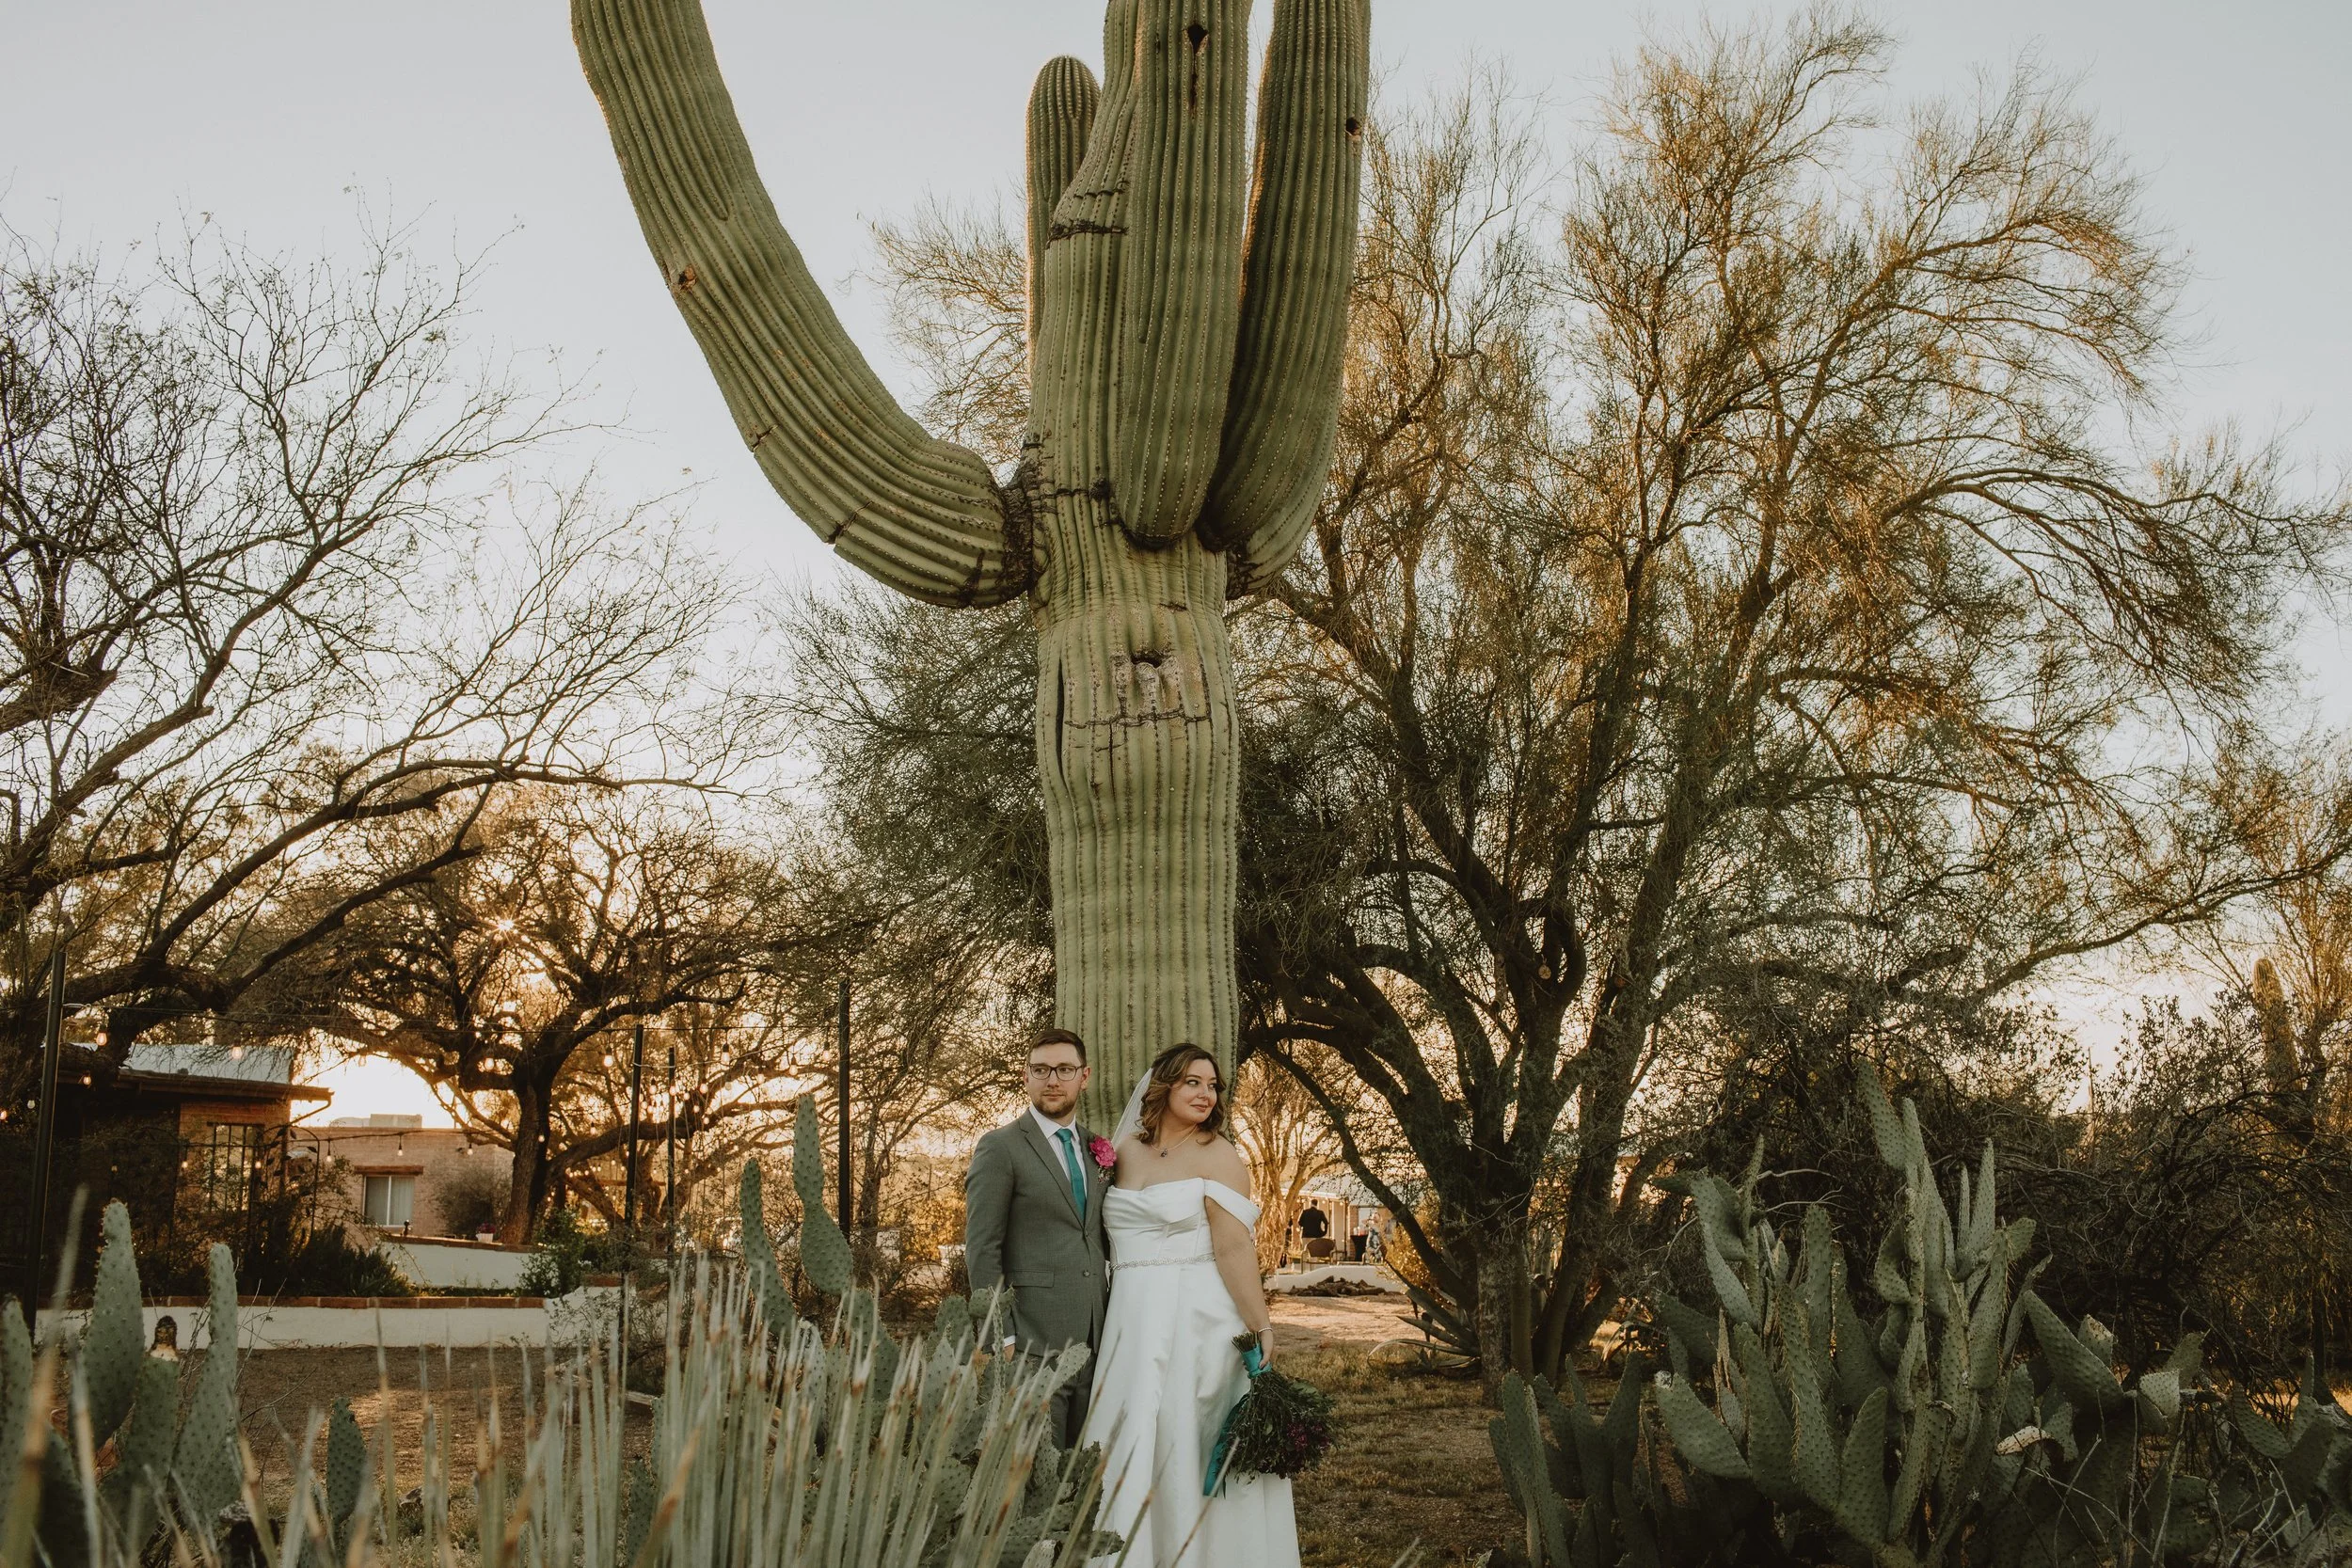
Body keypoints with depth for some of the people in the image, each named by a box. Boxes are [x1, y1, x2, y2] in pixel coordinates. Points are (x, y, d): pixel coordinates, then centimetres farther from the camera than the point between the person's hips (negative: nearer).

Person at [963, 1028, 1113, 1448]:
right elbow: (981, 1249, -8)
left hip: (1094, 1339, 6)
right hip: (1033, 1341, -6)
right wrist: (1000, 1336, -13)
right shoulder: (1000, 1148, -4)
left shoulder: (1096, 1150, 15)